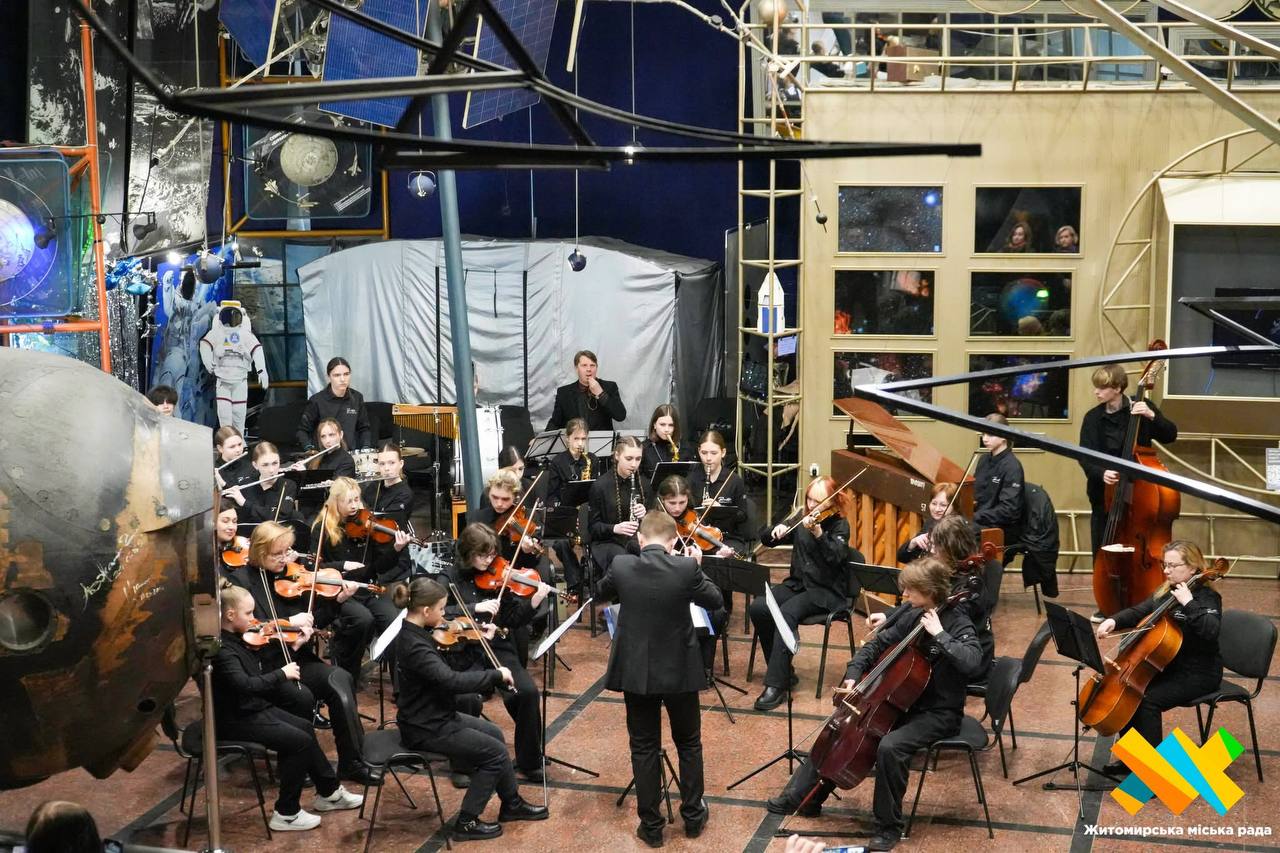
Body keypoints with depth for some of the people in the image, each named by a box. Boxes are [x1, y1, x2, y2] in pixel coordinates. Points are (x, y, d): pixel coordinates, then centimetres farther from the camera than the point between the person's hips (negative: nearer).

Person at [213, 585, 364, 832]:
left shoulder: (237, 638, 5)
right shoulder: (221, 649, -24)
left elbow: (261, 668, 14)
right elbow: (245, 685, -35)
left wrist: (294, 646, 5)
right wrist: (282, 674, -26)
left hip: (254, 708, 10)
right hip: (236, 720, -10)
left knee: (305, 727, 16)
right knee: (299, 741, -14)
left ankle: (329, 793, 29)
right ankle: (287, 813, -3)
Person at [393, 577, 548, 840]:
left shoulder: (415, 632, 1)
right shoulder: (414, 646, -30)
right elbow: (453, 680, -38)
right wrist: (497, 675, -28)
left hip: (434, 715, 10)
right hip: (425, 729, -10)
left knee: (493, 733, 19)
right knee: (495, 753, -3)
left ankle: (512, 804, 31)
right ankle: (466, 823, 7)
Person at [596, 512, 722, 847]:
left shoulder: (621, 566, -12)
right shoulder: (686, 567, -17)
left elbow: (603, 591, 11)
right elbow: (715, 601, 0)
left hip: (636, 671, 1)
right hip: (680, 671, 0)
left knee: (644, 748, 13)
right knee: (689, 744, 20)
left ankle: (651, 825, 18)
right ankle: (693, 815, 29)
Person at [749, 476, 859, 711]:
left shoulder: (839, 525, -6)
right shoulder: (801, 521, 10)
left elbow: (837, 556, -25)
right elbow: (765, 539, 13)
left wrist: (818, 533, -41)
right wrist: (775, 531, -10)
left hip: (827, 591, -6)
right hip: (797, 584, 6)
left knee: (786, 613, -32)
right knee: (757, 608, -19)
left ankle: (776, 685, -31)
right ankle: (782, 669, -4)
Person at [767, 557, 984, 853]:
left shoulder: (958, 623, -18)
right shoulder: (913, 617, 2)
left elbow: (971, 662, -37)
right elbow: (878, 643, 12)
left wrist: (939, 634, -33)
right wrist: (853, 675, -3)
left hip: (939, 713, -8)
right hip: (906, 703, 8)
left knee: (889, 746, -33)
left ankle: (889, 827, -15)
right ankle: (802, 796, 15)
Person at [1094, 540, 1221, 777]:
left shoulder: (1207, 597, -15)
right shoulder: (1166, 593, 7)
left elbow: (1211, 630, -33)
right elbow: (1137, 613, 9)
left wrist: (1188, 603, -34)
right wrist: (1113, 621, -10)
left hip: (1199, 674, -8)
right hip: (1168, 666, 8)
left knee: (1148, 700, -25)